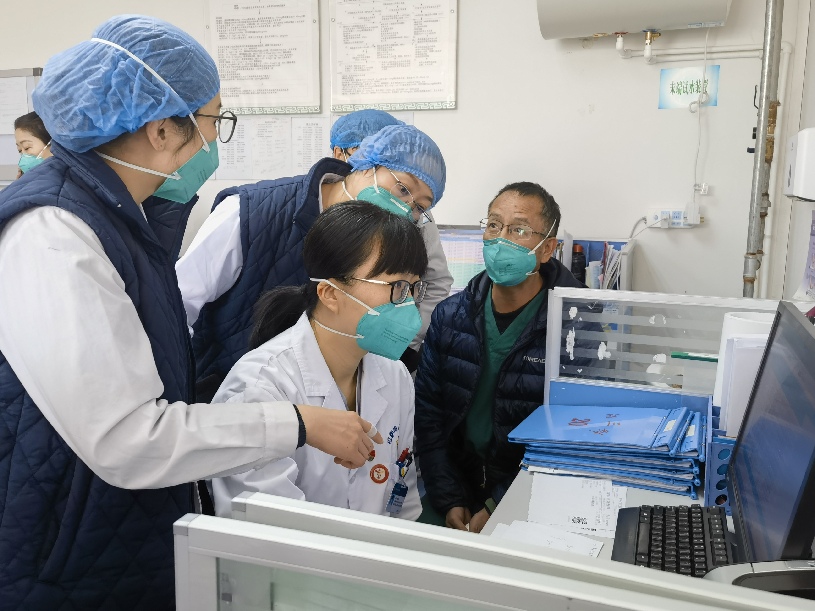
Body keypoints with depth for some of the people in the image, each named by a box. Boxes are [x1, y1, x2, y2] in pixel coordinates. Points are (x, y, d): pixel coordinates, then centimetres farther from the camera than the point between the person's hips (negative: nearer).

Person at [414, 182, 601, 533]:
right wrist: (449, 501, -7)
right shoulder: (451, 315, 1)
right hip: (455, 481, 3)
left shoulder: (575, 328, -12)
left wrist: (496, 509, -16)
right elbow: (426, 411, 2)